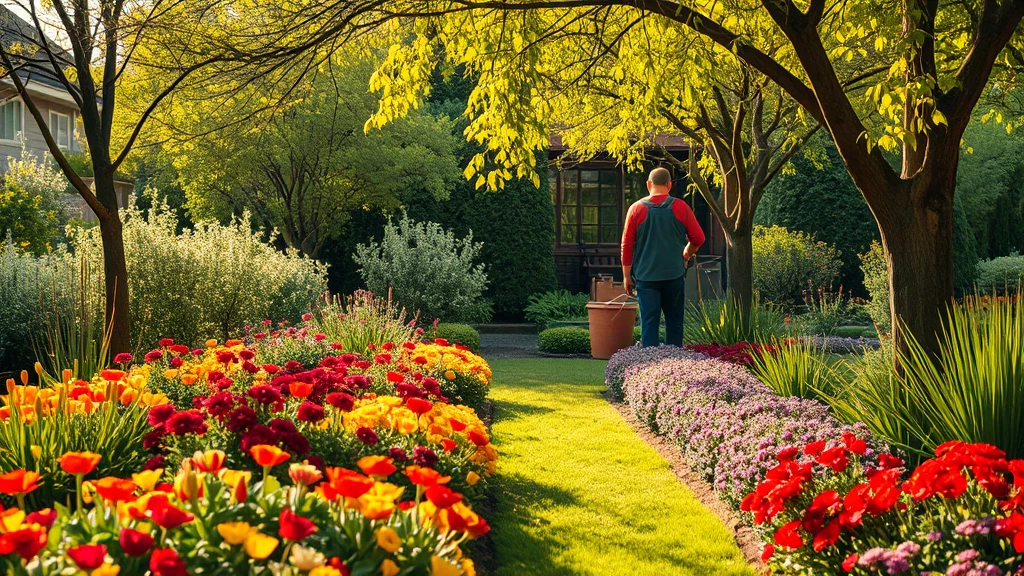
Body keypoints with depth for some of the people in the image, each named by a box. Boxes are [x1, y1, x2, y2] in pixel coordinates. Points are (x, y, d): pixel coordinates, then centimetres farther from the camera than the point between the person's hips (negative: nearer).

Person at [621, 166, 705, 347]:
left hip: (645, 276, 0)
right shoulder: (680, 207, -1)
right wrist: (686, 254, 21)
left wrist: (627, 276, 5)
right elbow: (698, 238, 2)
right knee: (674, 322, 11)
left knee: (649, 322, 1)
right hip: (674, 275, 1)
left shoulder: (636, 209, -2)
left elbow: (627, 246, -2)